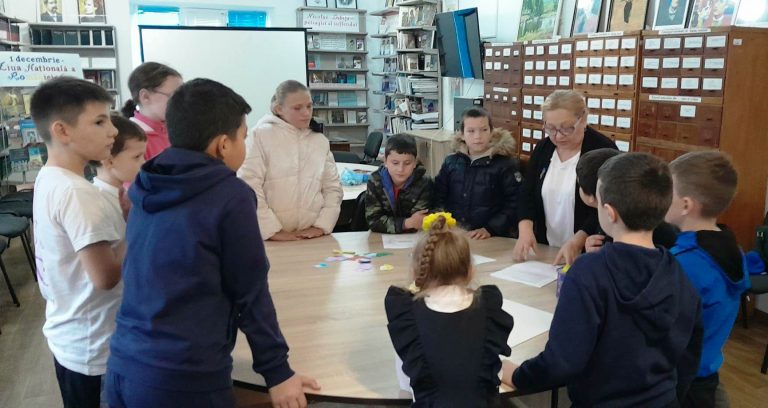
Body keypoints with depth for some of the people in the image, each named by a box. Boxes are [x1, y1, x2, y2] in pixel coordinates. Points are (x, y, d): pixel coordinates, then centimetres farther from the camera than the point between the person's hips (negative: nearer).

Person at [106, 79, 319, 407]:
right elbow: (251, 294, -11)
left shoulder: (145, 191, 5)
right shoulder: (231, 196, -13)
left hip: (123, 368, 6)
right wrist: (277, 371, -3)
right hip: (183, 380, -6)